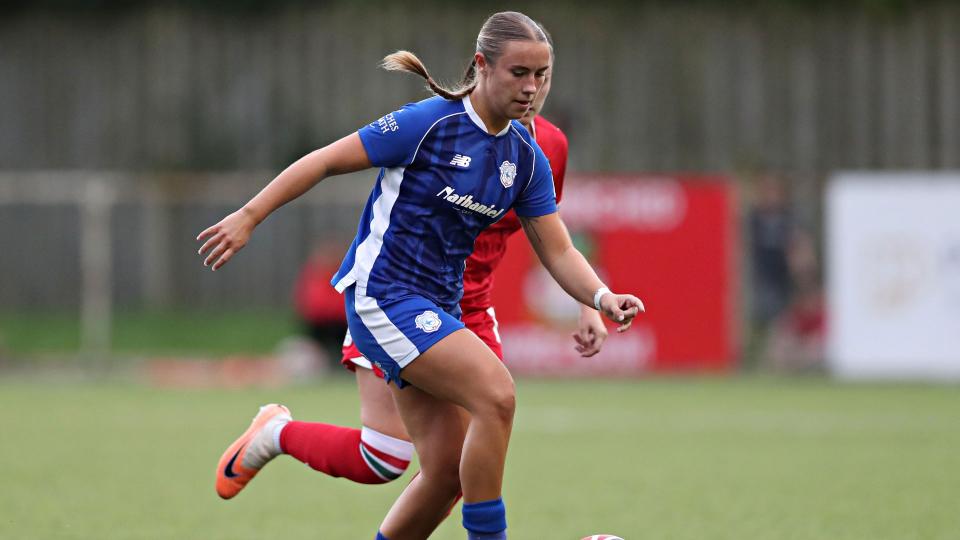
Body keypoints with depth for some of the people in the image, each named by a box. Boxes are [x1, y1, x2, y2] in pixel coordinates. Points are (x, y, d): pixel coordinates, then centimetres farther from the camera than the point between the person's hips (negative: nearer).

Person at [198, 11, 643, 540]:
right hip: (383, 294, -8)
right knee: (496, 394, -25)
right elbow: (325, 160, -10)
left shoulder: (526, 157, 5)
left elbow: (557, 252, 6)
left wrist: (602, 298, -13)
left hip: (438, 308, 8)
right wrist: (248, 216, -12)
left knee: (448, 471, 1)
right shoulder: (429, 123, -15)